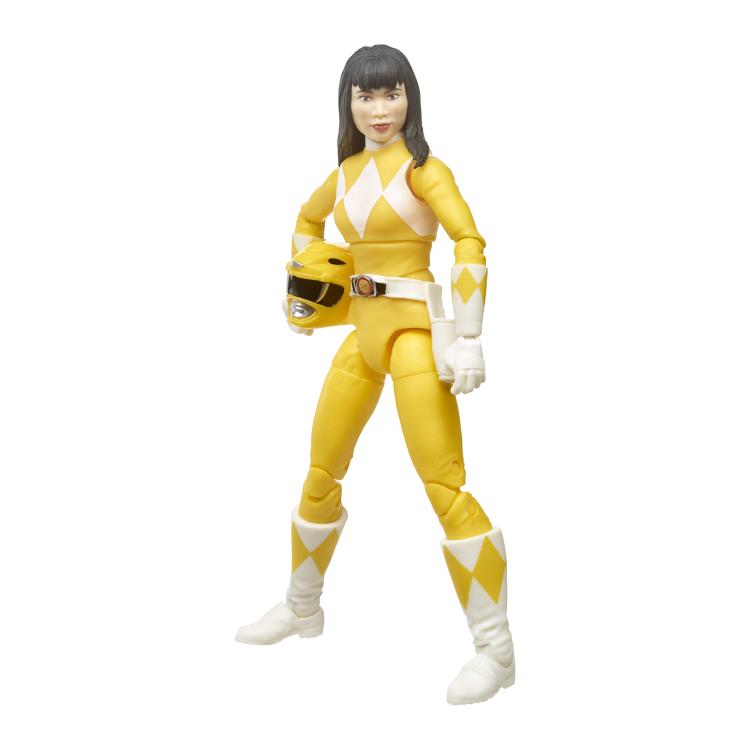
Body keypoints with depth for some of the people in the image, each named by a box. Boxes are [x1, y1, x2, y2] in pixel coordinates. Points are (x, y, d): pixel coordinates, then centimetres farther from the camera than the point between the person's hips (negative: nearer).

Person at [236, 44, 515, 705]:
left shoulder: (421, 167, -8)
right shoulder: (347, 171, 12)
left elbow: (471, 244, -19)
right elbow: (308, 219, 33)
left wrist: (468, 338, -25)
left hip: (412, 328, -7)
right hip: (363, 332, 8)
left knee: (444, 487, -13)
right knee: (321, 474, 16)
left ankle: (496, 649, -7)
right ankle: (303, 608, 36)